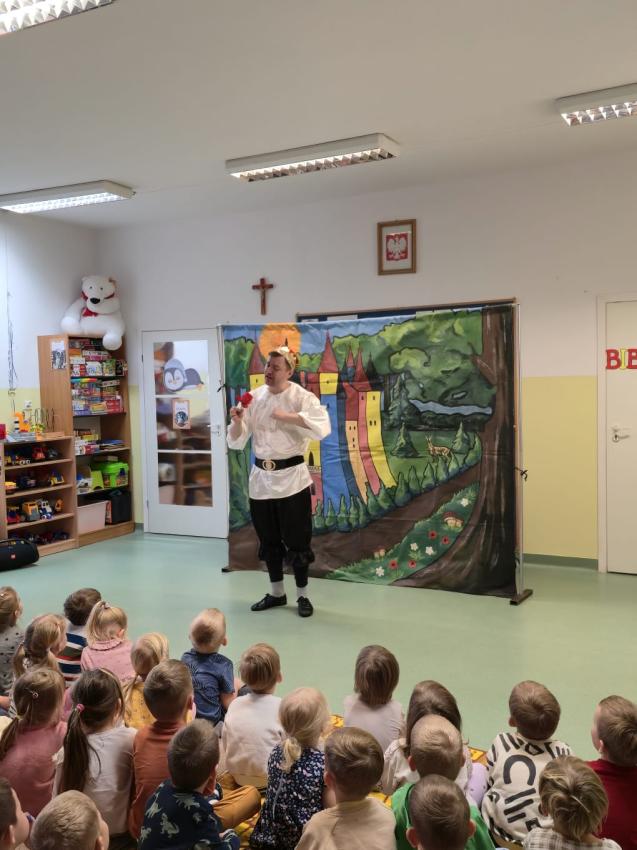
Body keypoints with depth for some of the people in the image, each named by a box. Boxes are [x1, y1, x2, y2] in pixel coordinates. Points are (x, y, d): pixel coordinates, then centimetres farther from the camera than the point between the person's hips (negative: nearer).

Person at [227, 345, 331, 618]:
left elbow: (323, 428, -25)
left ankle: (302, 596, 20)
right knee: (268, 540, 15)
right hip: (261, 477, 5)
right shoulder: (254, 397, 5)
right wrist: (238, 421, -16)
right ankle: (276, 593, 31)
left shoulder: (302, 397, -8)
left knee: (296, 540, 3)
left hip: (291, 477, -5)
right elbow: (237, 442, 4)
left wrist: (287, 417, -25)